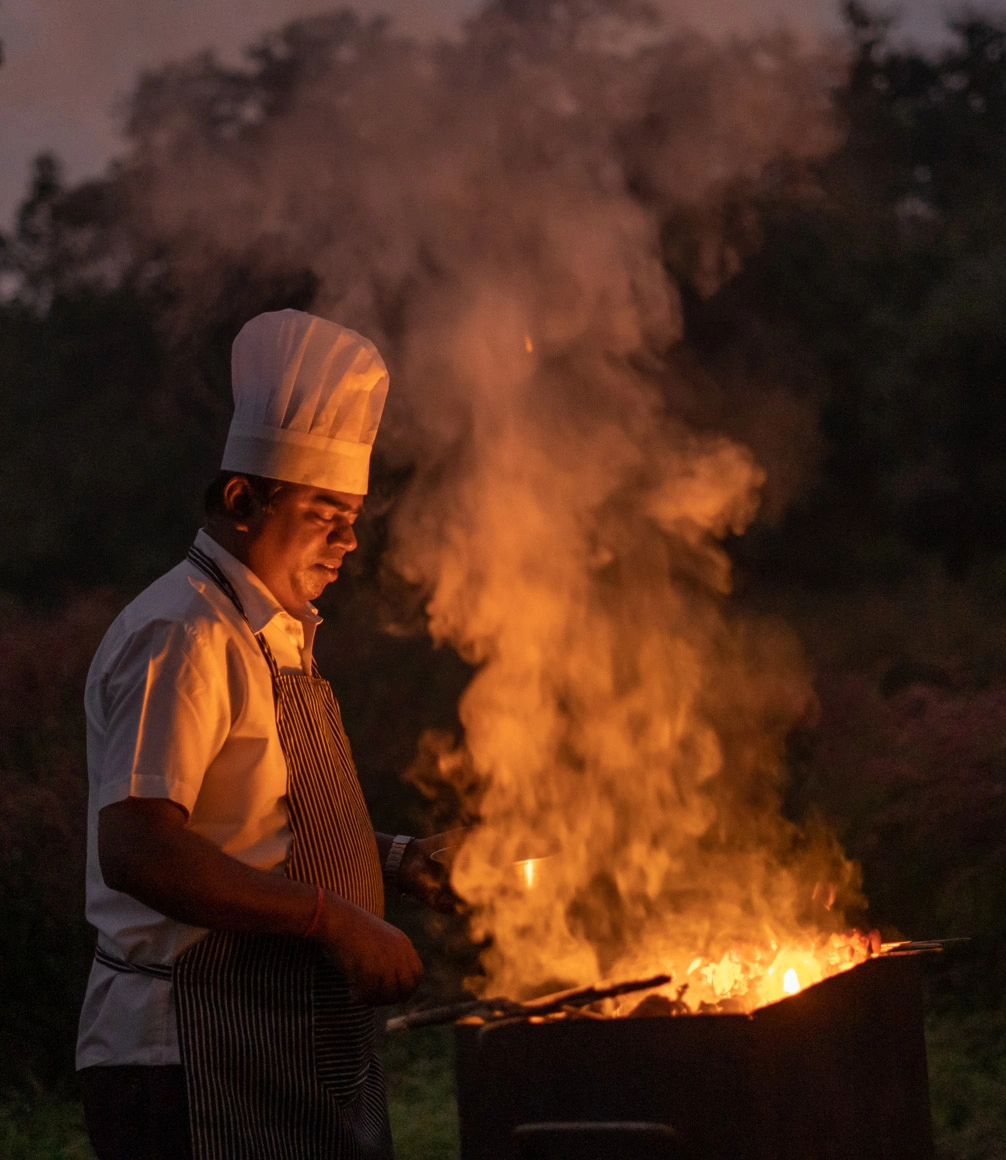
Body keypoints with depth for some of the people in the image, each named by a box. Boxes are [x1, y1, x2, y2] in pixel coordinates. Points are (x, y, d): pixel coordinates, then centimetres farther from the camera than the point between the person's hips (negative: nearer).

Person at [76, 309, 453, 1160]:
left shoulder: (277, 637, 19)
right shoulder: (180, 636, -14)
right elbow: (137, 850, -26)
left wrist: (390, 860, 11)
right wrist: (336, 920, -24)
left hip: (297, 1055, 10)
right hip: (198, 1062, -10)